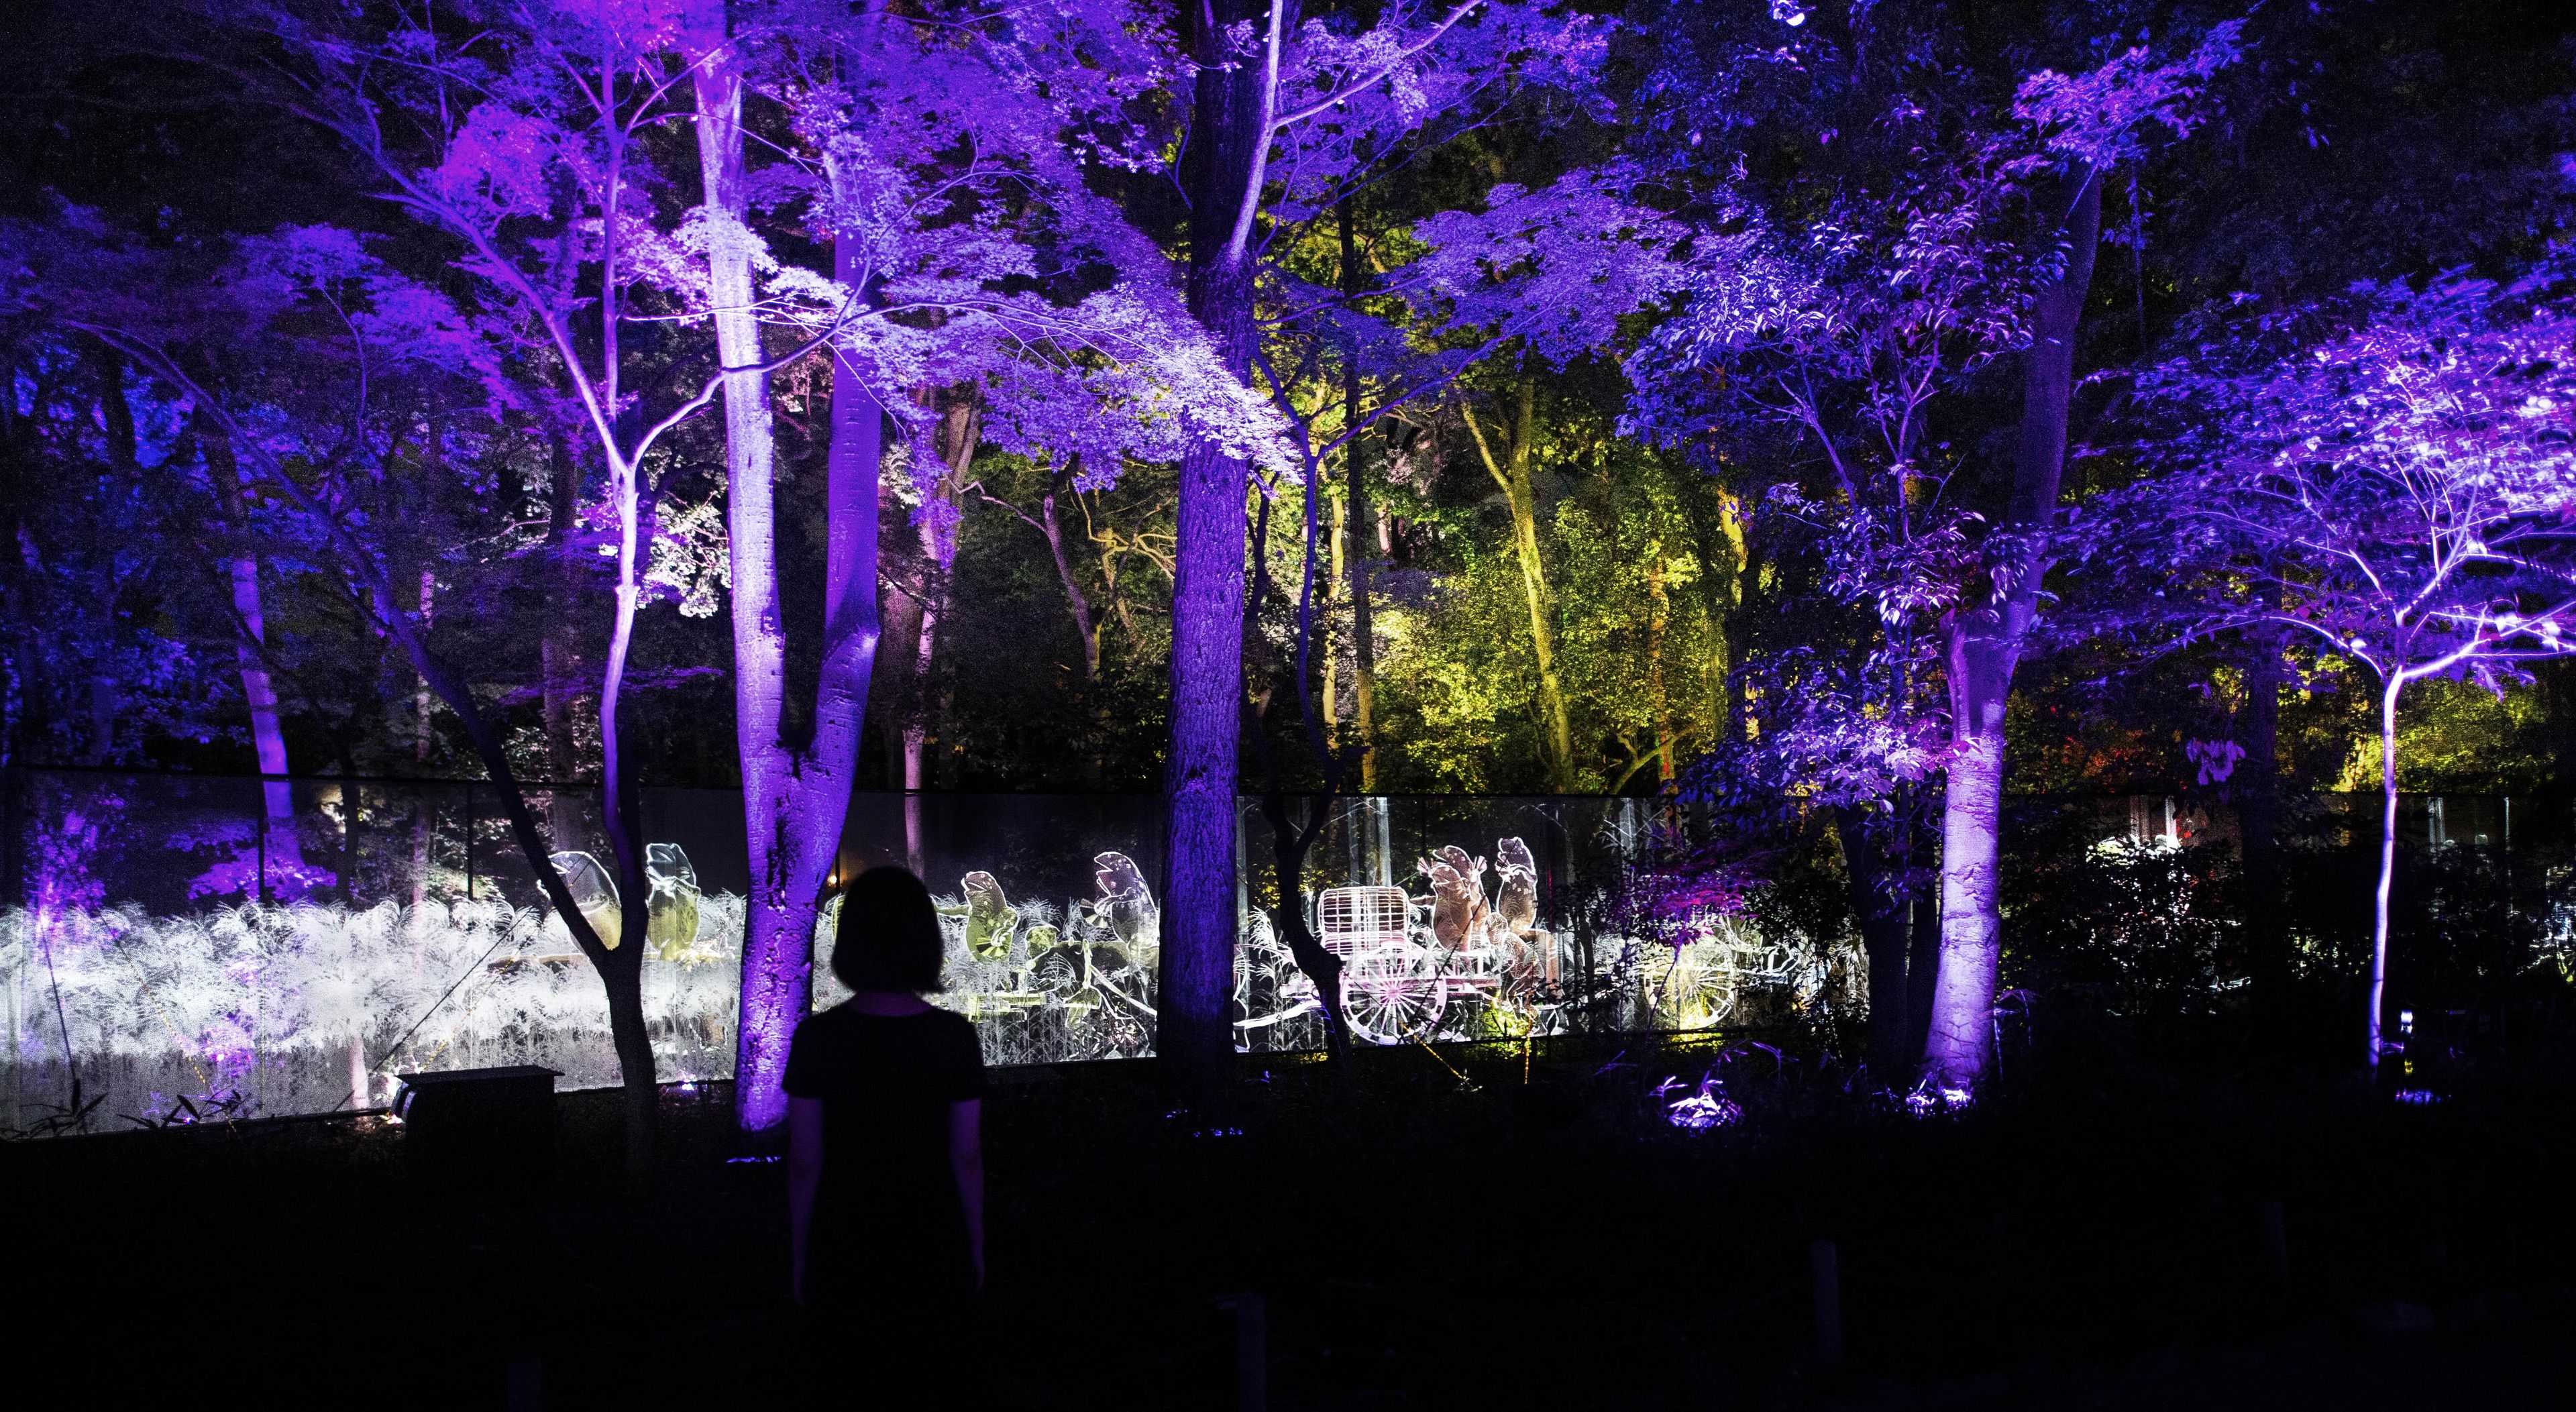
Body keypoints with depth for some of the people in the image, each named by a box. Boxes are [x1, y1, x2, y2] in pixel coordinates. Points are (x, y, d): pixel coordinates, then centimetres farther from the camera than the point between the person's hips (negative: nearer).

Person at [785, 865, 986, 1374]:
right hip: (932, 1251, 0)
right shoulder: (954, 1035, -12)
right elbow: (967, 1157, -6)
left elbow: (804, 1163, -9)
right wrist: (976, 1245, 8)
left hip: (842, 1252, 0)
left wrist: (802, 1256, 4)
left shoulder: (817, 1039, -14)